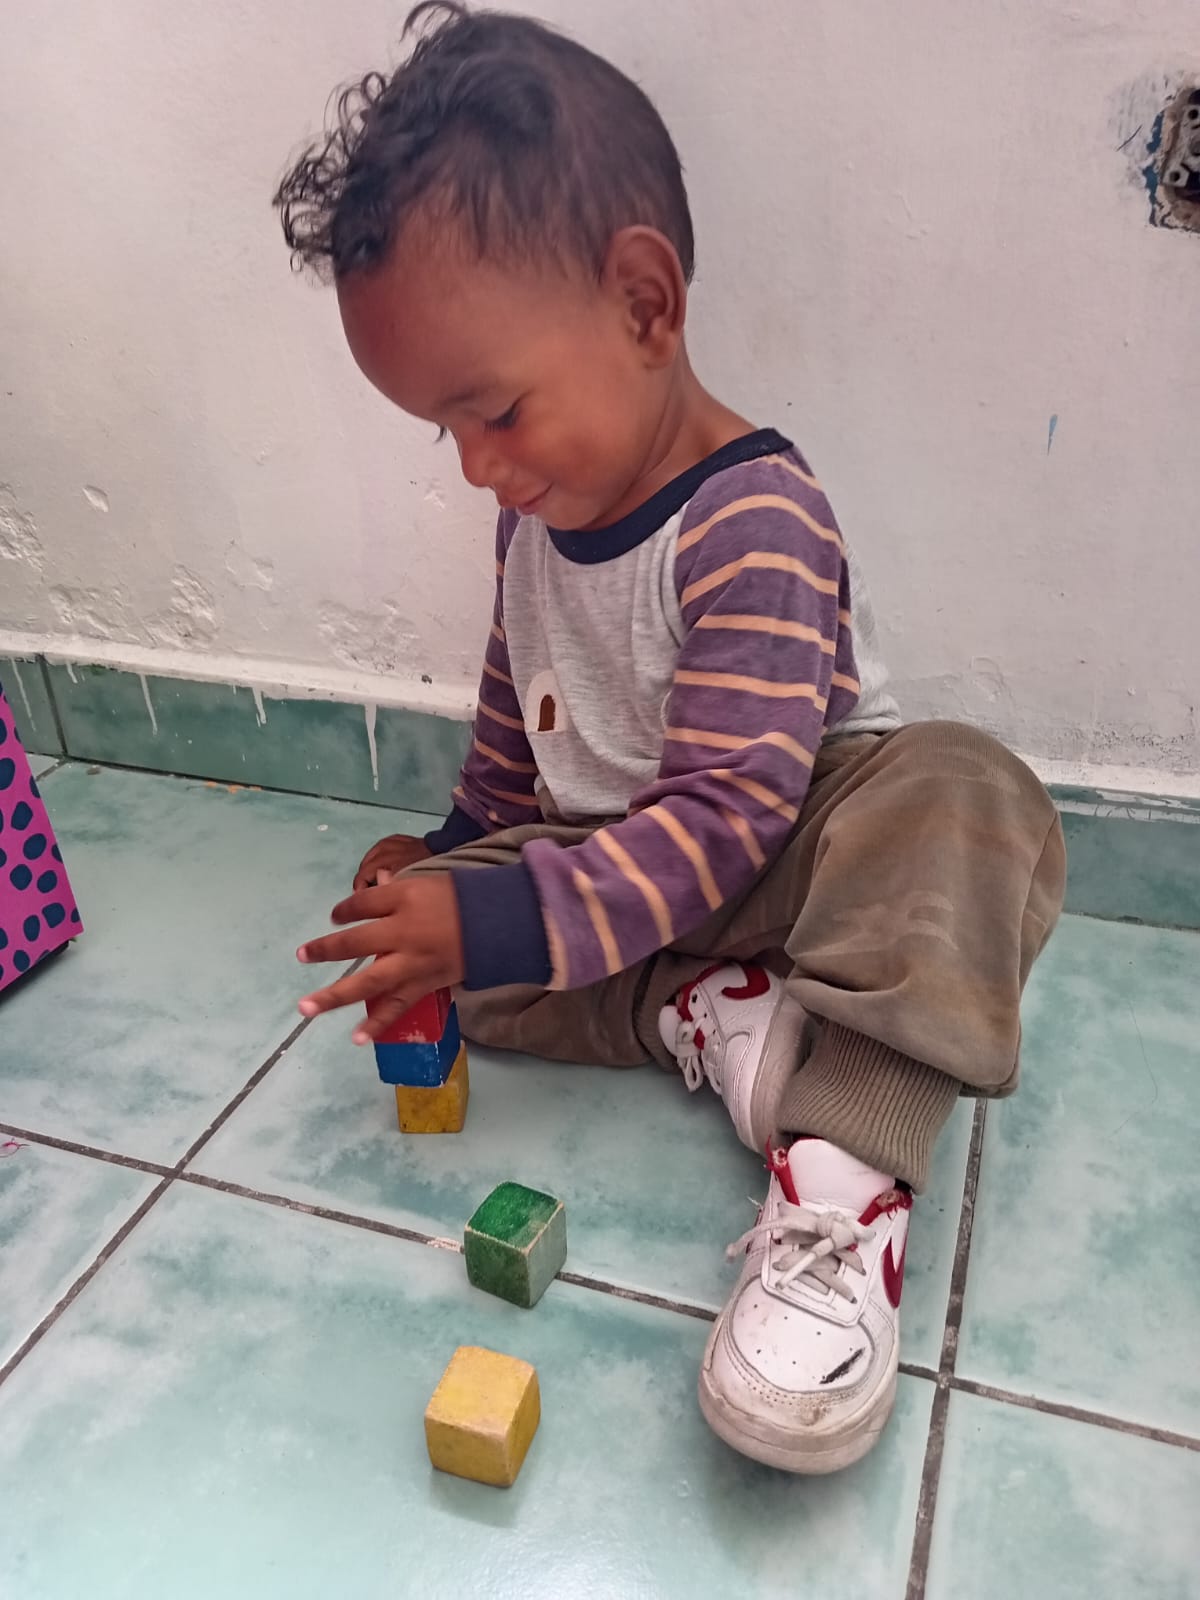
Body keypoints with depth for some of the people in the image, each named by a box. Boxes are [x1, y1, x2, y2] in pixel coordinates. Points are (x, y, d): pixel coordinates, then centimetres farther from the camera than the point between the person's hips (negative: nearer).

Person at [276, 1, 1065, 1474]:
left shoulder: (757, 524, -25)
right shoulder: (537, 507, 0)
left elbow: (732, 809, -31)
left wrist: (511, 918, -35)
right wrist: (459, 840, 13)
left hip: (782, 865, -6)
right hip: (602, 857, 7)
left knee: (966, 795, -35)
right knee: (411, 922, -10)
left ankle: (844, 1182, -41)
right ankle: (703, 1013, -17)